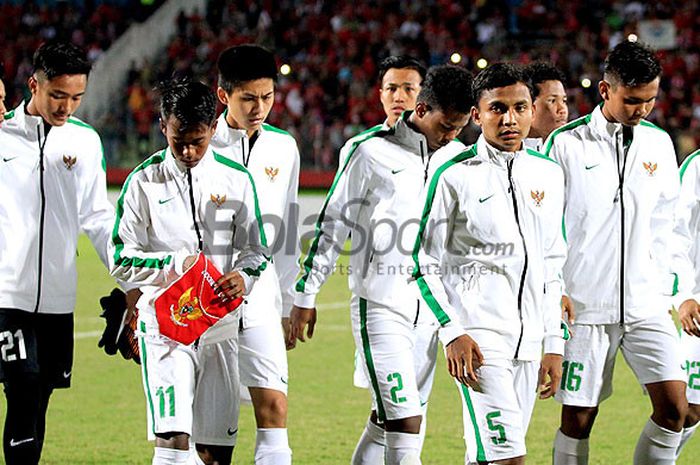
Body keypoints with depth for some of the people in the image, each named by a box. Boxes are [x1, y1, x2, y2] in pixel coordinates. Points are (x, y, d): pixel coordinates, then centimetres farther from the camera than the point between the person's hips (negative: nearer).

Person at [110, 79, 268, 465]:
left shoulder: (236, 180, 5)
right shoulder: (144, 181, -1)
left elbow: (256, 251, 11)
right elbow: (122, 260, -1)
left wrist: (243, 277, -13)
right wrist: (176, 265, -17)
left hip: (220, 326, 3)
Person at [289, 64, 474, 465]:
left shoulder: (458, 158, 10)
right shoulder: (373, 153, -5)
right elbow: (334, 226, 1)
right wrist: (306, 295, 2)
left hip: (432, 307, 5)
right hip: (381, 306, -5)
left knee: (390, 421, 8)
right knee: (406, 423, -14)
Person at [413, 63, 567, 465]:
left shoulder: (550, 175, 12)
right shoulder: (454, 176, -4)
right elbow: (427, 265, -1)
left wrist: (555, 344, 15)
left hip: (529, 341, 5)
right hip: (478, 336, -5)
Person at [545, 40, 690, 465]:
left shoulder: (659, 143, 9)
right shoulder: (566, 143, -5)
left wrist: (663, 283, 12)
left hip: (646, 302, 4)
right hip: (586, 303, -4)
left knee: (674, 406, -9)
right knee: (578, 420, 0)